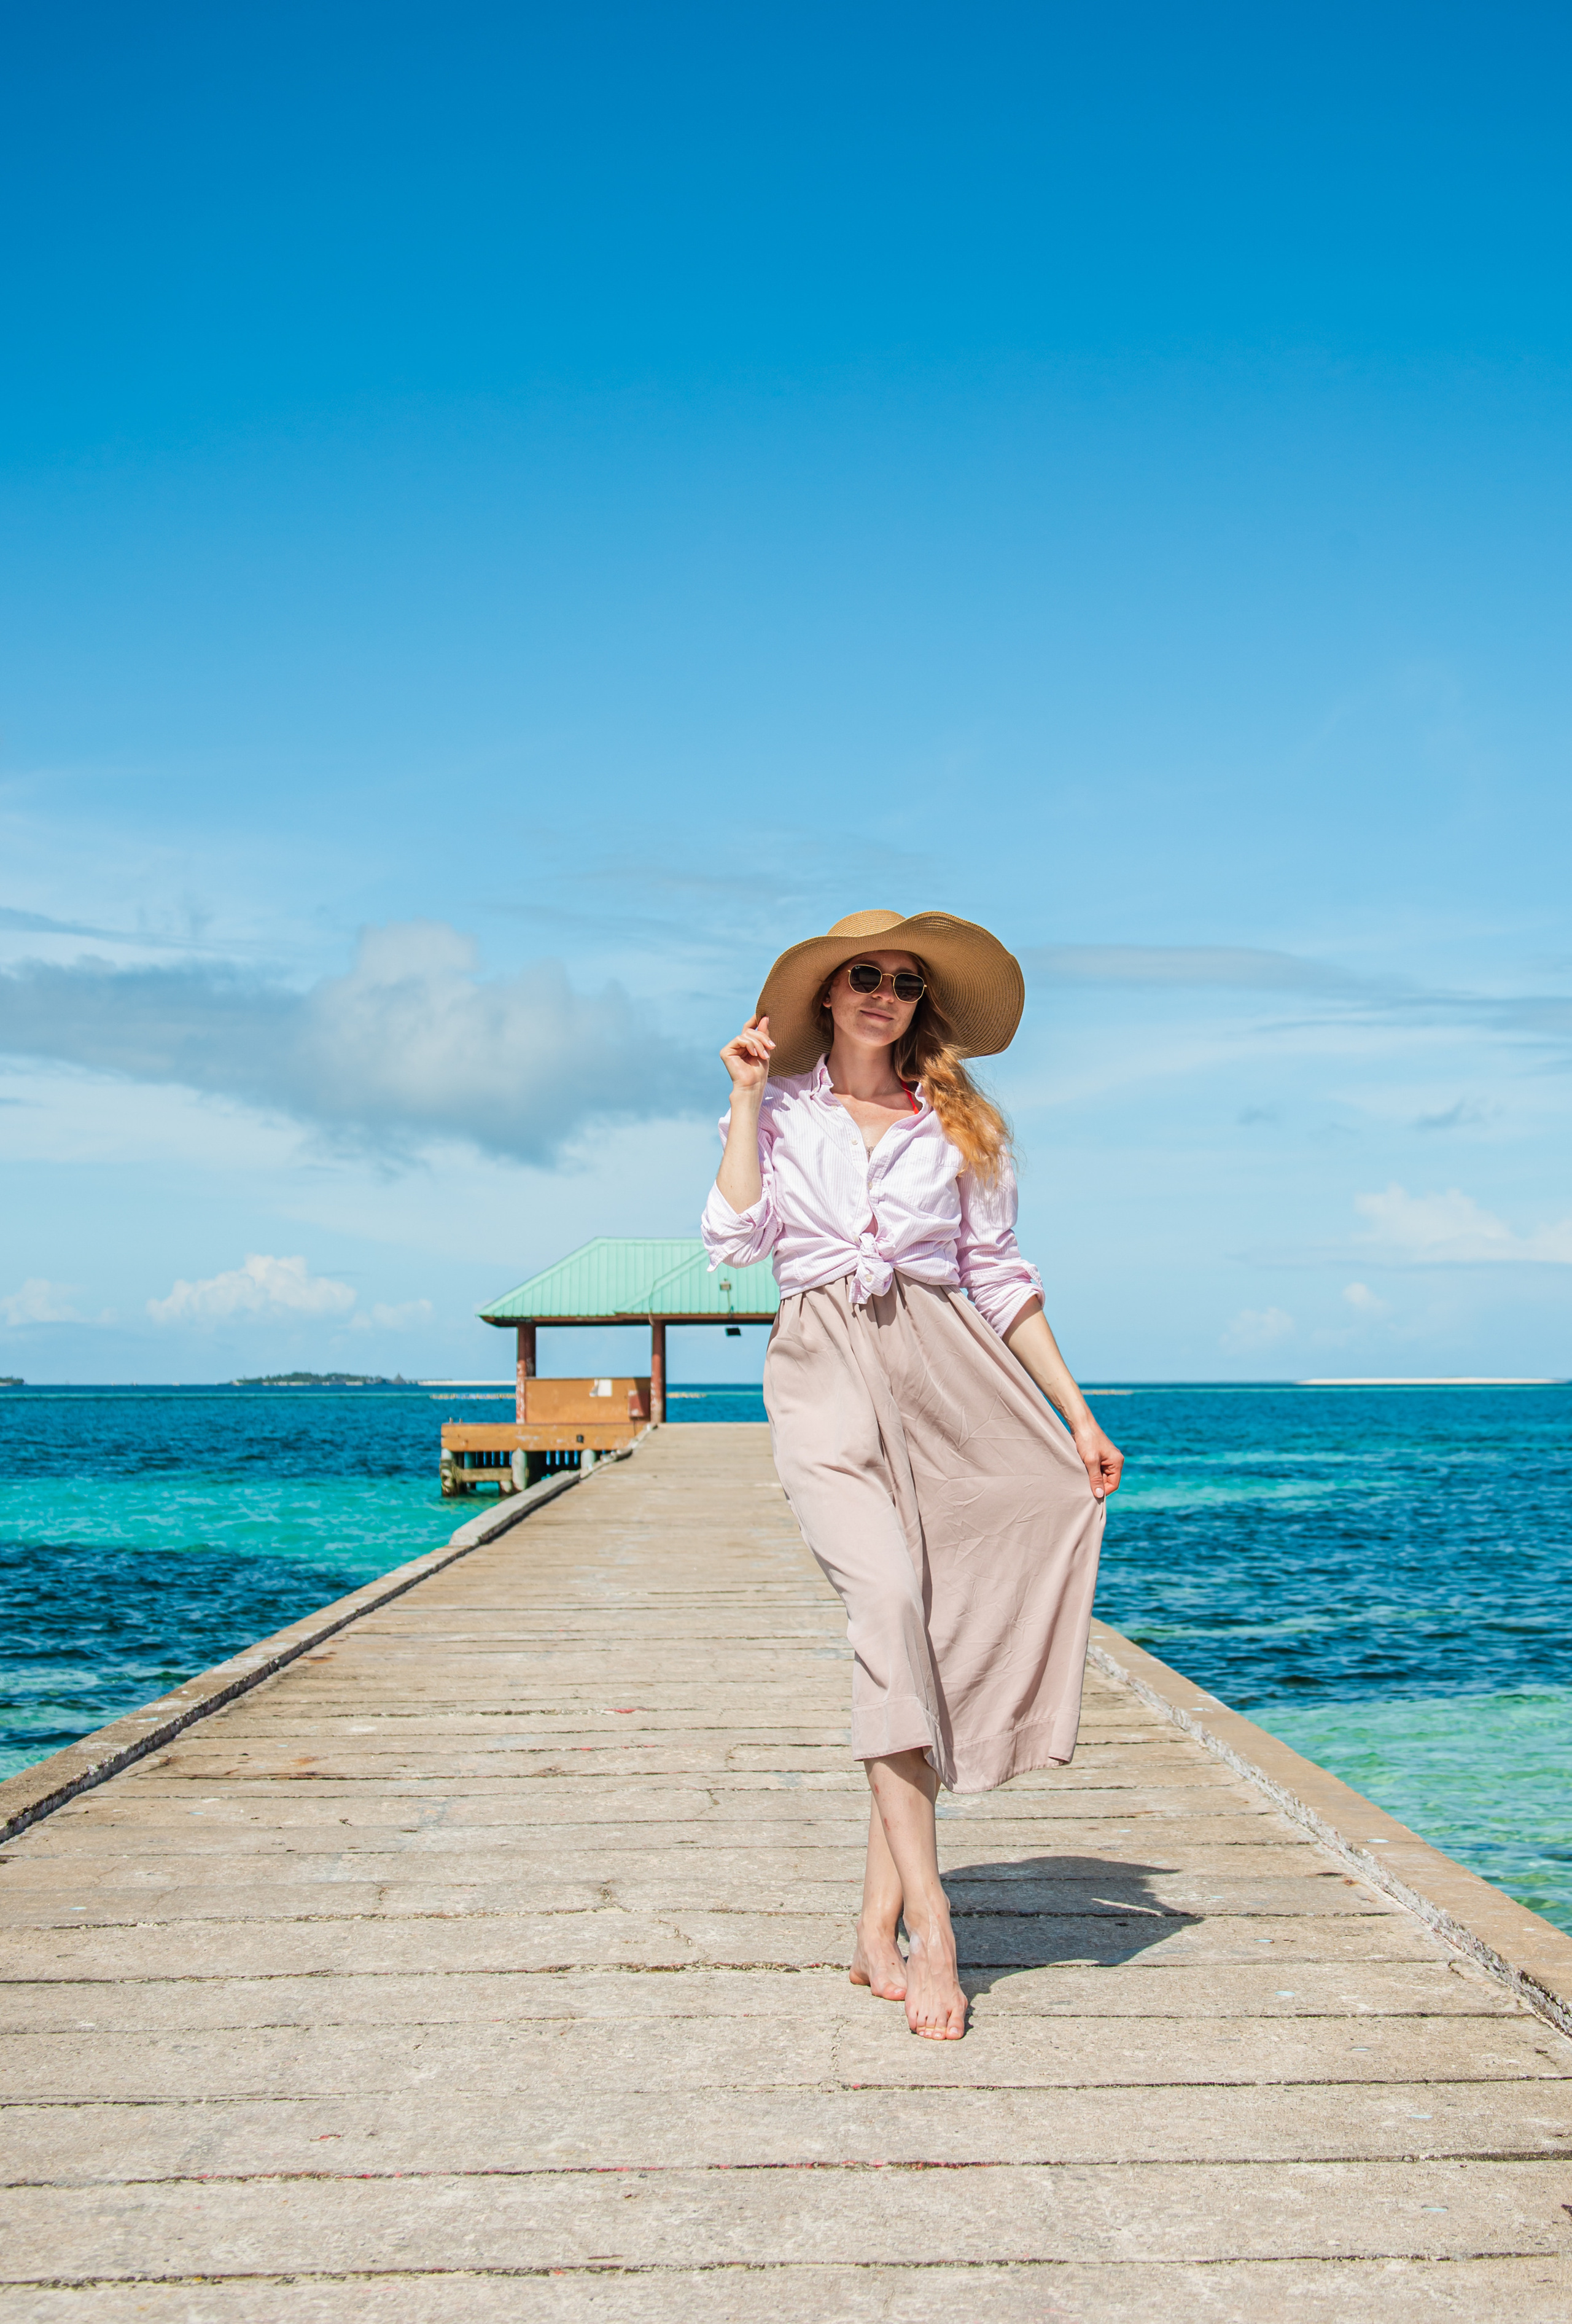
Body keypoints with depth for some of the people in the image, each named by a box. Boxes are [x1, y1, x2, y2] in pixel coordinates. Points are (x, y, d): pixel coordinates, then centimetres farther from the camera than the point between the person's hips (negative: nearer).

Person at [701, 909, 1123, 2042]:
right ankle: (928, 1921, -23)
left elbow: (1000, 1275, 12)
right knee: (889, 1598, -23)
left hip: (943, 1374, 2)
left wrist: (1077, 1413, 7)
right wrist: (748, 1098, 0)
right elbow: (734, 1241, -2)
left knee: (927, 1639, -4)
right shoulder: (781, 1111, 12)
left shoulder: (956, 1124, 13)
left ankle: (878, 1927, 4)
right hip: (825, 1382, -2)